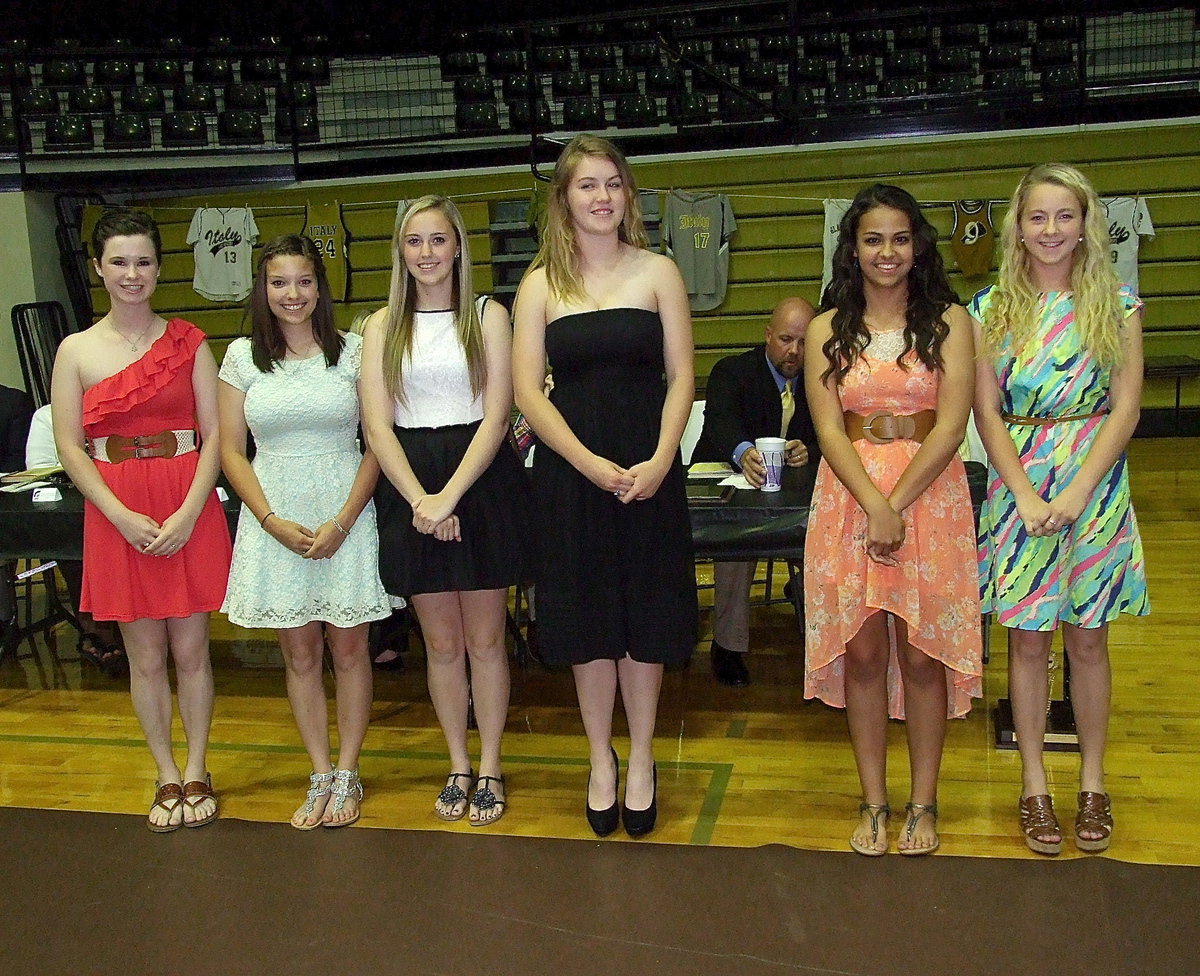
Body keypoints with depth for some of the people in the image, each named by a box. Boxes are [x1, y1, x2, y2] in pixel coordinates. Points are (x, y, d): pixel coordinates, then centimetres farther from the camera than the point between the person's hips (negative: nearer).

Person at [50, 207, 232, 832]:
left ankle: (196, 775, 22)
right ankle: (166, 777, 24)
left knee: (191, 650, 6)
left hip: (190, 509, 0)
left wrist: (189, 512, -13)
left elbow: (214, 434, -2)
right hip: (117, 515, 0)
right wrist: (122, 516, -12)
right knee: (145, 657, 8)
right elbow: (69, 447, 0)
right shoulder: (76, 351, 2)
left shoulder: (188, 342, 2)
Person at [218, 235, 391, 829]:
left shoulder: (353, 351, 0)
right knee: (299, 653, 8)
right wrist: (274, 522, -9)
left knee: (347, 648, 5)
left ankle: (347, 774, 19)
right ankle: (321, 777, 20)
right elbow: (230, 451, 4)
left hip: (346, 514, -1)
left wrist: (341, 521, -12)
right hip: (274, 519, 1)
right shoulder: (242, 357, 4)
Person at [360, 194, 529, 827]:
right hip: (409, 488, 2)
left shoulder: (489, 317, 2)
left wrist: (450, 495, -17)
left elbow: (496, 417, -6)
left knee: (484, 638, 6)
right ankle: (458, 767, 26)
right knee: (441, 643, 10)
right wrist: (420, 499, -13)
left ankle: (490, 768, 21)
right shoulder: (383, 326, 8)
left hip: (482, 481, -2)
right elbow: (377, 425, 0)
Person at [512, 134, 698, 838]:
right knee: (589, 619, 8)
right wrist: (588, 462, -13)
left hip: (649, 469, 0)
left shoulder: (659, 272, 4)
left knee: (646, 617, 7)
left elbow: (681, 375, 0)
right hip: (571, 470, 0)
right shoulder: (542, 284, 4)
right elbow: (528, 390, -2)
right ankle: (601, 760, 26)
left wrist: (659, 460, -14)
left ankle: (642, 759, 26)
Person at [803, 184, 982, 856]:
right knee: (863, 651, 5)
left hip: (932, 496, -1)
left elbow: (950, 427, -7)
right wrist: (873, 505, -15)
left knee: (922, 651, 3)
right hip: (850, 497, 1)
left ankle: (924, 803, 18)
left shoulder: (949, 321, 1)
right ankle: (874, 801, 18)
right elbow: (830, 431, -2)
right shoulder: (827, 331, 5)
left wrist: (896, 505, -14)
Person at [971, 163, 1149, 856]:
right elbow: (987, 411, 0)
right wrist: (1027, 495, -11)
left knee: (1088, 638, 8)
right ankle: (1035, 786, 19)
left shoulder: (1116, 303, 1)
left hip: (1095, 483, 0)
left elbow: (1126, 407, -4)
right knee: (1028, 639, 6)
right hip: (1018, 484, 1)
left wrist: (1076, 493, -13)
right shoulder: (993, 308, 2)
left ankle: (1094, 785, 23)